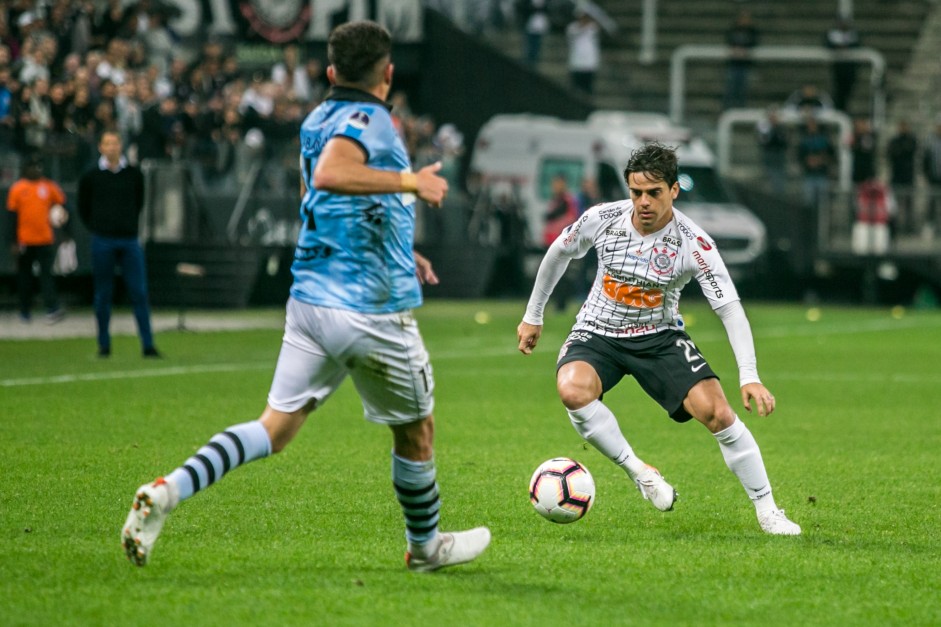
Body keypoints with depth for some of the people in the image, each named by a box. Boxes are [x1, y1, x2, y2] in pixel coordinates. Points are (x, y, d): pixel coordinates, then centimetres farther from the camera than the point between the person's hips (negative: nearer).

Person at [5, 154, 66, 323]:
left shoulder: (49, 186, 5)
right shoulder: (17, 188, 2)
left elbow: (62, 204, 15)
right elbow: (13, 216, 2)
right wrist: (14, 242, -1)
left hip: (46, 240, 0)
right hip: (24, 242, 0)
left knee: (47, 273, -9)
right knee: (24, 276, 7)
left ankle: (52, 309, -17)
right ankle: (25, 311, 17)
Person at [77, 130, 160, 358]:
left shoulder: (134, 174, 6)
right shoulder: (90, 177, 2)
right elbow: (83, 209, 11)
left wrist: (131, 226, 12)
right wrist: (98, 229, 6)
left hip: (129, 240, 1)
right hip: (103, 243, -1)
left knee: (139, 293, -5)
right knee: (103, 295, 3)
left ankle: (148, 345, -4)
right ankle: (104, 345, 11)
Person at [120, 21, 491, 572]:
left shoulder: (319, 120, 15)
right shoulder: (369, 119, -11)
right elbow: (330, 174, -32)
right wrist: (411, 182, -24)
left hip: (311, 298, 7)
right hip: (373, 311, -7)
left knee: (275, 427, 2)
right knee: (416, 432, 15)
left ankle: (169, 491, -18)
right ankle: (426, 546, 31)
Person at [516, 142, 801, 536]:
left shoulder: (694, 244, -19)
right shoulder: (602, 219, -14)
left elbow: (730, 308, -20)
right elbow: (558, 254, 6)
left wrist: (750, 377, -31)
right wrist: (533, 317, 13)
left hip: (660, 337, -1)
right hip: (597, 334, 1)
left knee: (717, 413, -19)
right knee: (572, 390, -34)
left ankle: (766, 510, -3)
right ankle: (639, 472, -17)